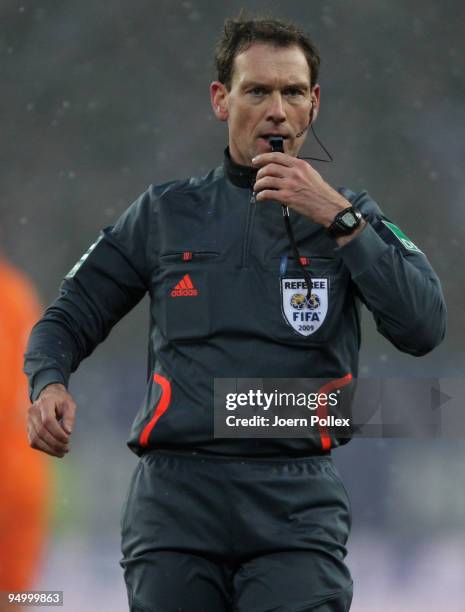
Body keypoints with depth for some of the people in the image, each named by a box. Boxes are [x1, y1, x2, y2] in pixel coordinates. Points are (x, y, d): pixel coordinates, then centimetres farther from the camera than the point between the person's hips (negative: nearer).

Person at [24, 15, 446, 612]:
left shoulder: (349, 216, 12)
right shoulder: (166, 212, 15)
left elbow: (423, 328, -2)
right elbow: (71, 317, 17)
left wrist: (337, 218, -8)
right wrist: (48, 383, -5)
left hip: (295, 506, -1)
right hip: (175, 498, 1)